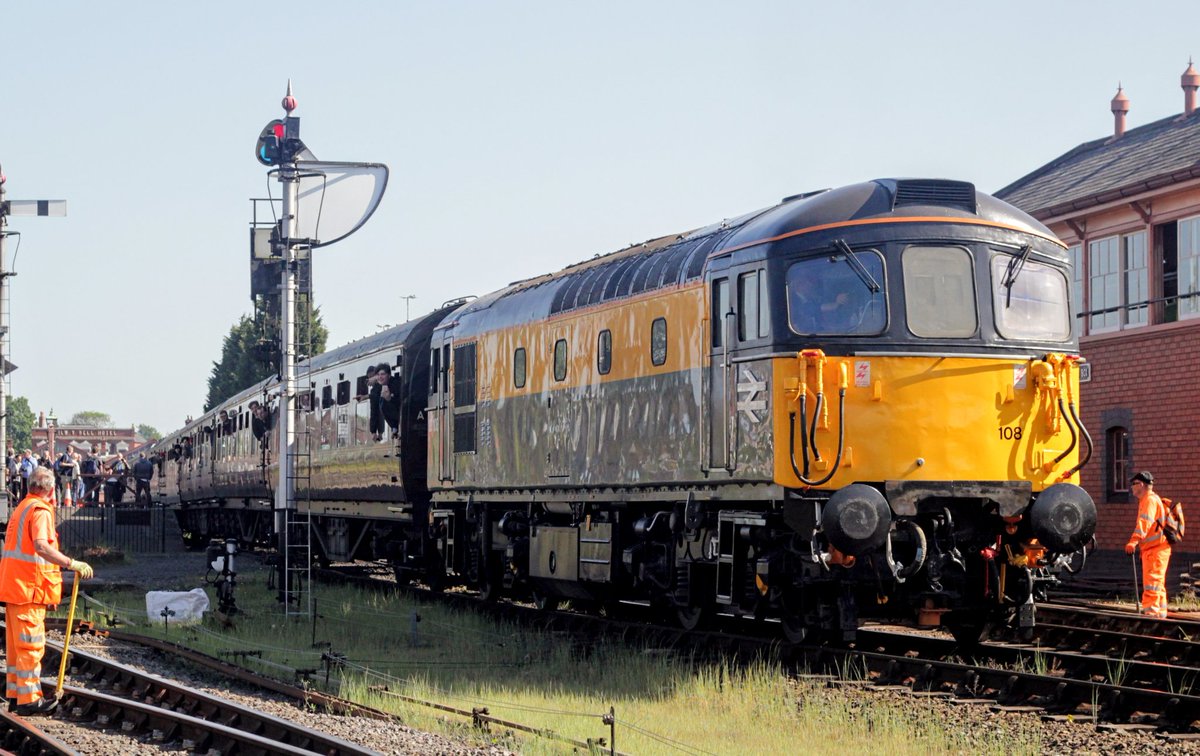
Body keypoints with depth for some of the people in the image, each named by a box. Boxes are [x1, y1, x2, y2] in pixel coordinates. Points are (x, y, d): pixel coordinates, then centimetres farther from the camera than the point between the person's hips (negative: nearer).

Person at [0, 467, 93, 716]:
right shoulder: (40, 510, -12)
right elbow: (41, 546, -28)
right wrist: (71, 563, -31)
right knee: (31, 645, -6)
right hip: (30, 586, -10)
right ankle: (29, 700, -4)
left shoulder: (22, 507, 18)